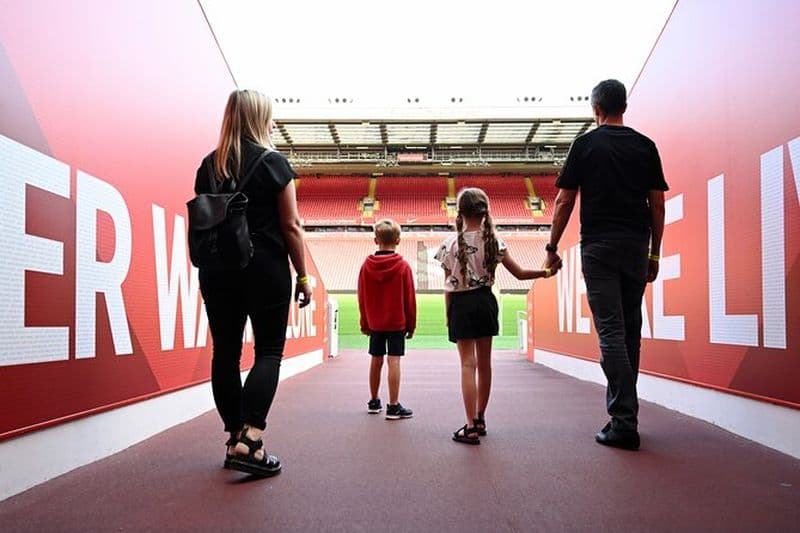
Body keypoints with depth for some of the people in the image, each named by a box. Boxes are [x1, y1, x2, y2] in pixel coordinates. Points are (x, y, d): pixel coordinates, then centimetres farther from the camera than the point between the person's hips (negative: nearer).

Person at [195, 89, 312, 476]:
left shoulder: (208, 166, 9)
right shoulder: (273, 162, -5)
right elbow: (290, 226, -7)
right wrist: (303, 276, -1)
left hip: (217, 271, 5)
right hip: (266, 270, -4)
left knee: (225, 352, 9)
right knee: (269, 352, 1)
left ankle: (235, 439, 17)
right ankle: (250, 440, -11)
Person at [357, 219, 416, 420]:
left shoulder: (366, 266, -1)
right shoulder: (403, 266, -9)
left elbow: (362, 297, 4)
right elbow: (409, 298, -6)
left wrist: (365, 323, 13)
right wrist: (411, 324, 4)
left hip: (375, 322, 4)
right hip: (397, 322, -3)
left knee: (376, 360, 13)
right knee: (394, 361, -4)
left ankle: (374, 401, 25)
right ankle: (393, 406, -3)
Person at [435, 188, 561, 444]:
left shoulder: (451, 243, -7)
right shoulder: (493, 241, -1)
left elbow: (448, 285, -4)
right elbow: (519, 273, -1)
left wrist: (448, 315, 5)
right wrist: (547, 272, 9)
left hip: (461, 304, -3)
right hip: (485, 301, 3)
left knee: (468, 363, -4)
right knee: (484, 363, 14)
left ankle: (471, 427, -10)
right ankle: (480, 419, 26)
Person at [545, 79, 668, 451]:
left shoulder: (586, 144, 2)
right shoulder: (645, 146, 11)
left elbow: (564, 202, -1)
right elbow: (657, 203, 9)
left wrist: (552, 247, 7)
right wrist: (654, 254, 15)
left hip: (598, 246, -4)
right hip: (636, 247, 4)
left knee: (611, 332, -7)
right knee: (630, 330, 12)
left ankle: (625, 423, -10)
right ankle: (621, 410, 19)